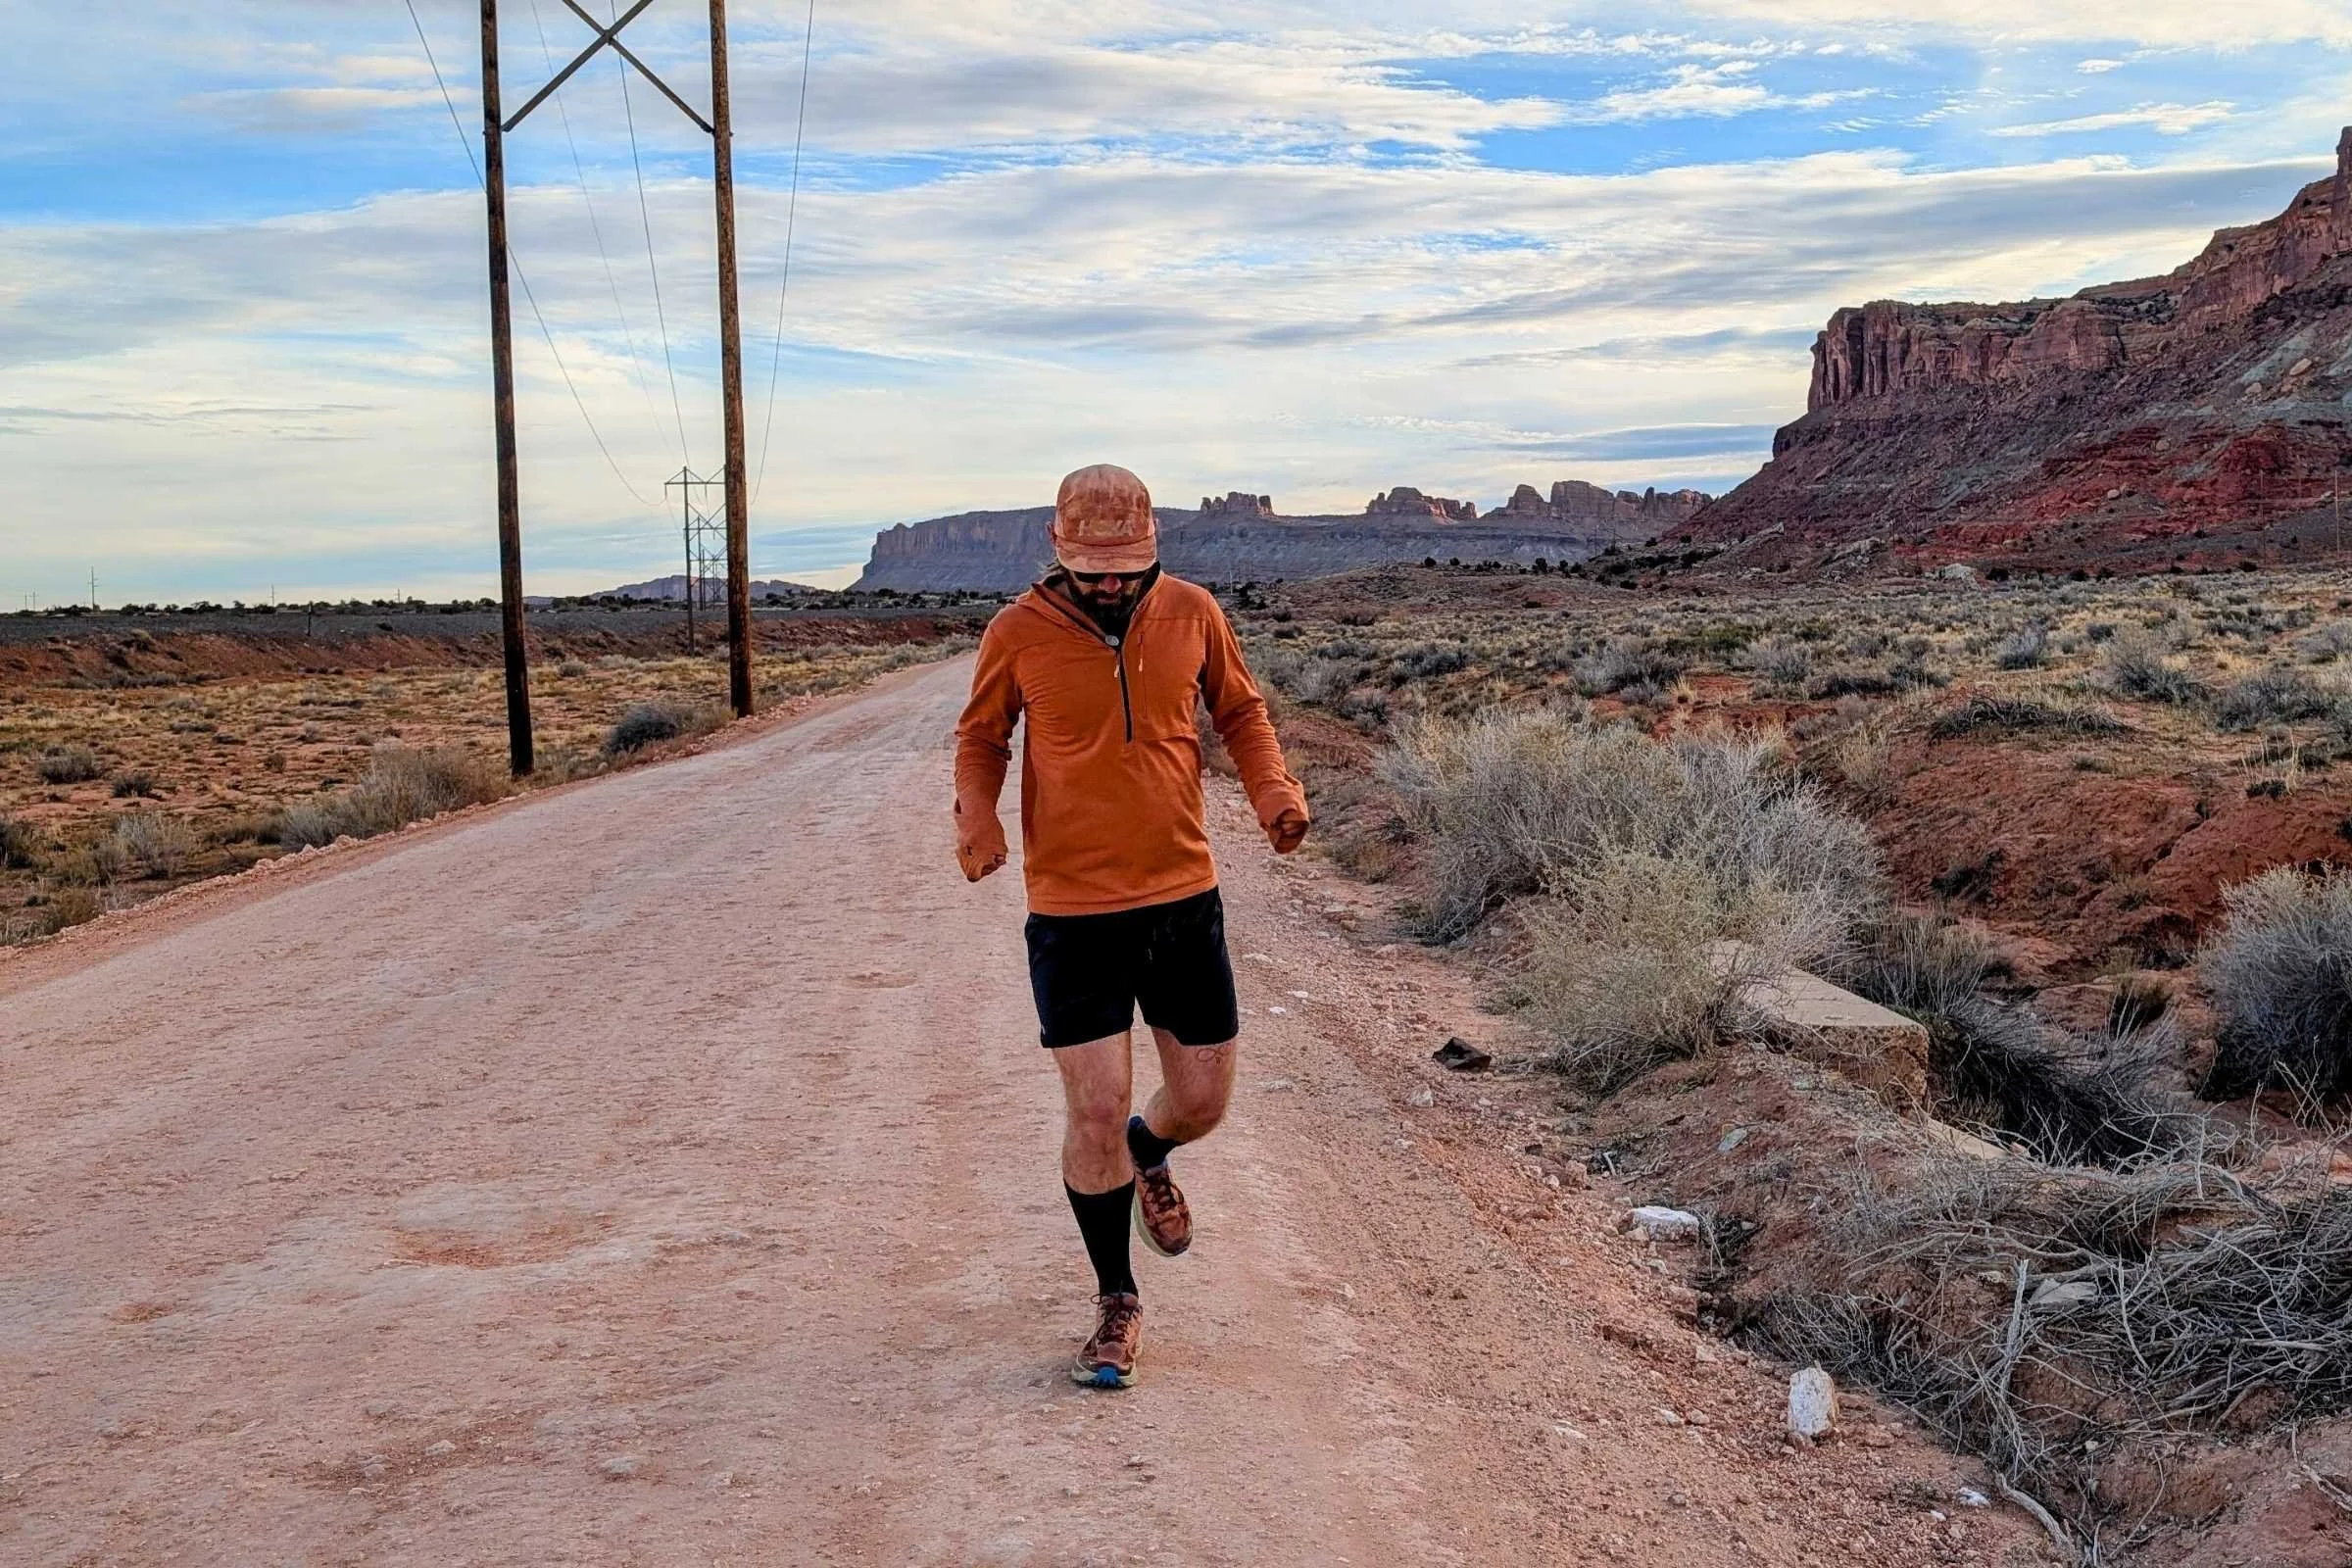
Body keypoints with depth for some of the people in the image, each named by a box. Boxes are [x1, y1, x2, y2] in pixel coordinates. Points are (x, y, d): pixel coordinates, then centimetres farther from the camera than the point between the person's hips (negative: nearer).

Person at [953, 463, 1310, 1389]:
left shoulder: (1192, 612, -2)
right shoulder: (1019, 633, -8)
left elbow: (1239, 710, 13)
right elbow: (981, 734, 8)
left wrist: (1272, 789, -5)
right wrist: (976, 812, -12)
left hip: (1184, 900, 3)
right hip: (1072, 912, -2)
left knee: (1203, 1099, 11)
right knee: (1095, 1109, -3)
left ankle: (1148, 1156, 49)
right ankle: (1117, 1304, 18)